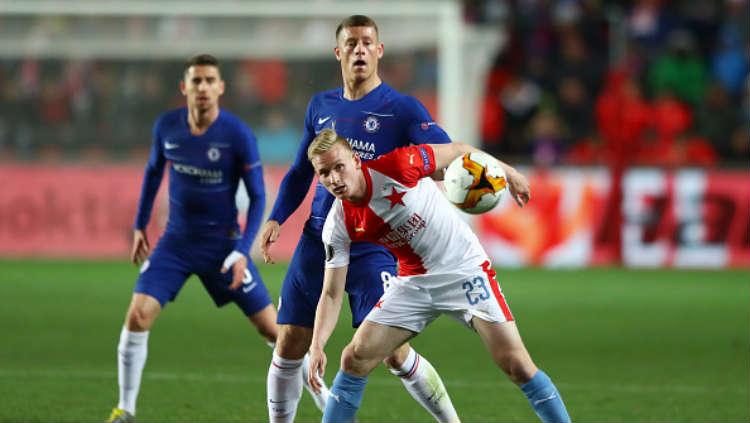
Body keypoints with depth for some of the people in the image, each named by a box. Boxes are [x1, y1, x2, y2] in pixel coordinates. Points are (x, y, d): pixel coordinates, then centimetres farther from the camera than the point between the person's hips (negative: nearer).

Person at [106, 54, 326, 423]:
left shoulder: (238, 135, -16)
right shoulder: (167, 126, -5)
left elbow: (257, 197, -10)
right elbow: (153, 171, 15)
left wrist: (242, 251, -19)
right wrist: (140, 226, 14)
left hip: (222, 243, -2)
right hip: (176, 241, 3)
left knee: (271, 328, -1)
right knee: (137, 316, -15)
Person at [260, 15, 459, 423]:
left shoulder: (401, 108, -4)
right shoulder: (321, 106, 11)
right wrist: (276, 218, 8)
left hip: (372, 247, -4)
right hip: (317, 241, 4)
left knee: (392, 351, -11)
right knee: (289, 346, 2)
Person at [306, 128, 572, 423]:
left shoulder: (396, 167, -23)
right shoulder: (338, 226, -11)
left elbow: (458, 151, -6)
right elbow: (331, 294, -7)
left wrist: (507, 173, 3)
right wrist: (317, 346, -21)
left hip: (465, 269, -3)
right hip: (413, 283, 4)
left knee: (515, 363, -13)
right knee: (355, 359, -5)